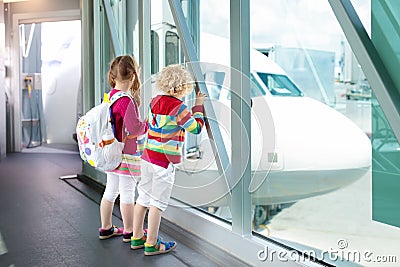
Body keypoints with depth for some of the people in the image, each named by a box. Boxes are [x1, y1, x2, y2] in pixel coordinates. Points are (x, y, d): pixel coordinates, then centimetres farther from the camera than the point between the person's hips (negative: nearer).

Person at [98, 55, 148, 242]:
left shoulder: (109, 96, 6)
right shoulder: (126, 100, -20)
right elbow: (135, 128, -24)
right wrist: (149, 124, -7)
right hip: (127, 155, -8)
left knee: (110, 191, 17)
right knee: (127, 194, 4)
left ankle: (106, 228, 30)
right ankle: (129, 232, 17)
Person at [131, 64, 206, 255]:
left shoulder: (155, 101, 7)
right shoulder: (178, 107, -15)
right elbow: (196, 128, -7)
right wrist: (199, 106, 4)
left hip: (147, 155, 8)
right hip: (164, 160, -8)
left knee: (144, 198, 16)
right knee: (158, 202, 3)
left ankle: (137, 238, 28)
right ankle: (151, 244, 12)